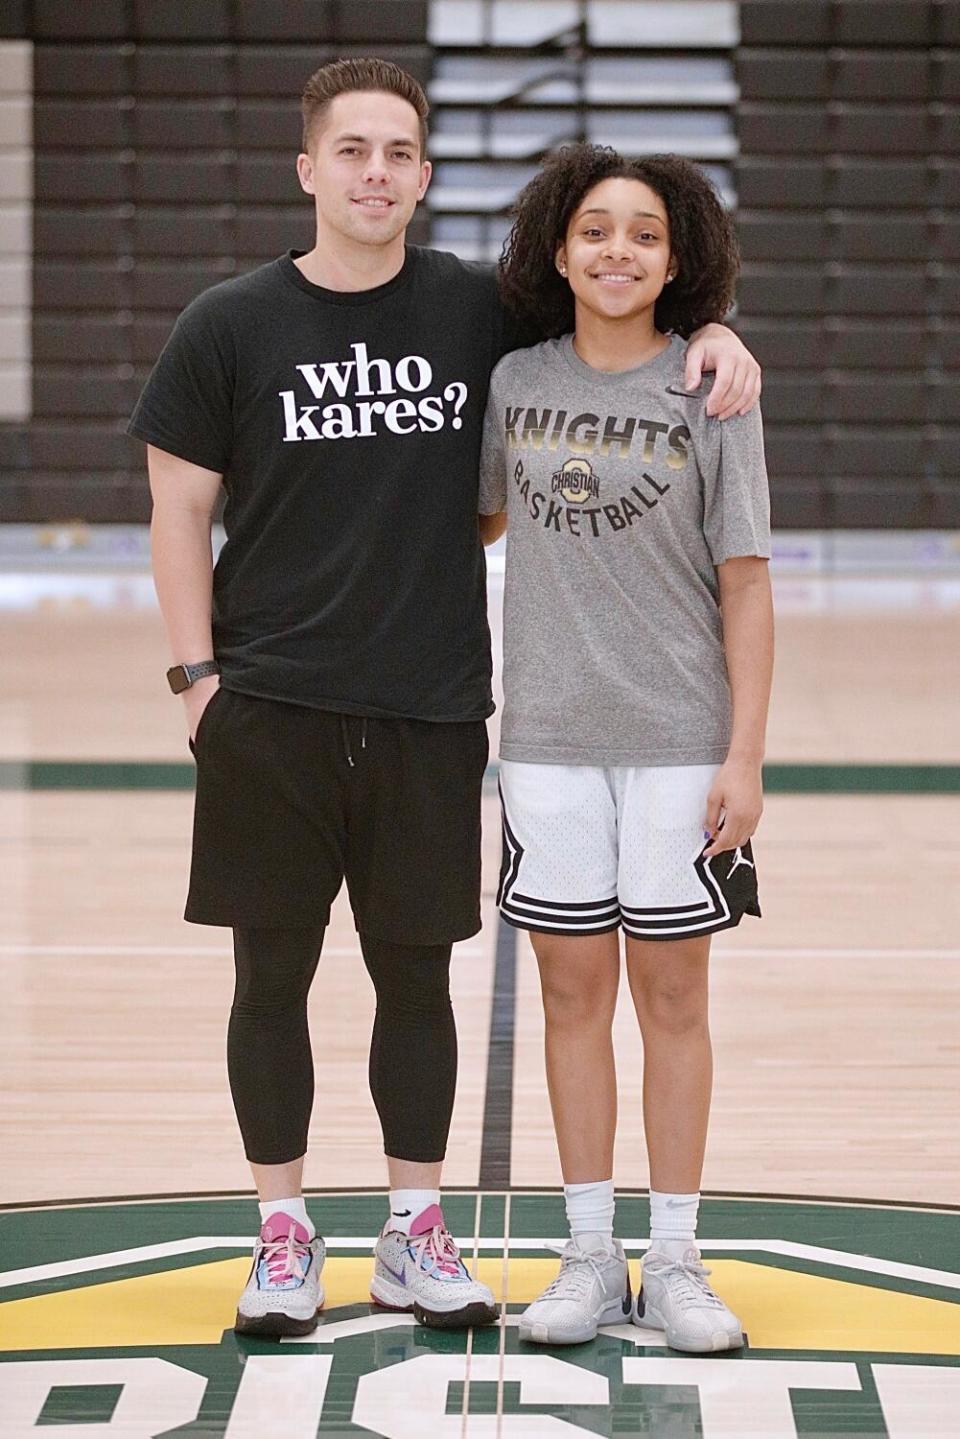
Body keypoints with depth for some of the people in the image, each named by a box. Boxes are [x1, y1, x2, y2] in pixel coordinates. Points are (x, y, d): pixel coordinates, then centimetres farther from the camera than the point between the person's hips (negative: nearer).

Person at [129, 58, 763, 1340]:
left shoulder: (479, 311, 3)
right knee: (272, 973, 5)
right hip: (270, 708, -1)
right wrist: (197, 671, -5)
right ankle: (284, 1233, 18)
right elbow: (180, 505, 3)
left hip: (430, 712, 1)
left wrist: (713, 337, -6)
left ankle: (415, 1234, 22)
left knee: (415, 974, 9)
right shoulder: (229, 327, 0)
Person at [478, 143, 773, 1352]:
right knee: (572, 989, 7)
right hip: (548, 740, 2)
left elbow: (745, 586, -3)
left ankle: (674, 1264, 13)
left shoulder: (709, 394, -3)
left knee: (671, 992, 4)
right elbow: (477, 520, 20)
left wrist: (746, 756, -7)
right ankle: (589, 1256, 17)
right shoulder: (517, 382, 4)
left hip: (678, 742, -2)